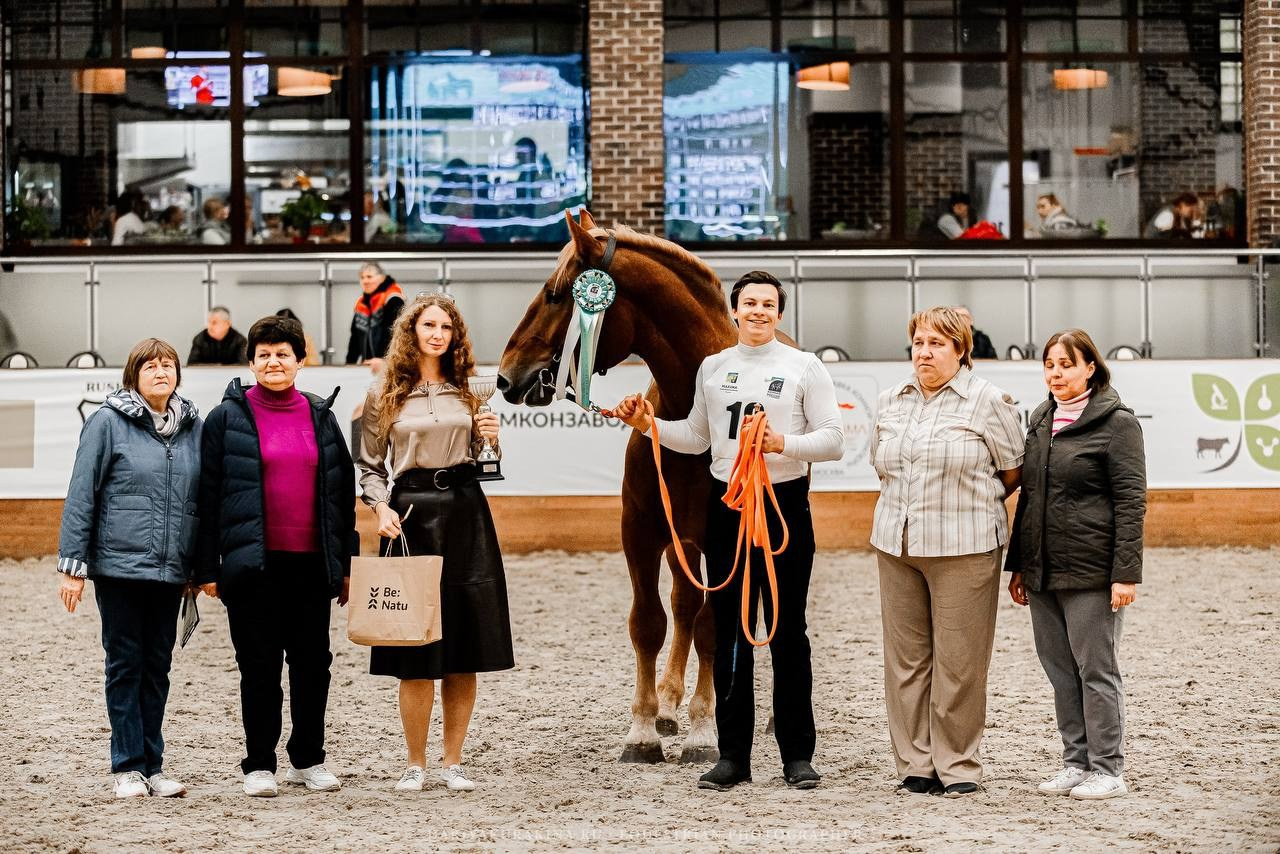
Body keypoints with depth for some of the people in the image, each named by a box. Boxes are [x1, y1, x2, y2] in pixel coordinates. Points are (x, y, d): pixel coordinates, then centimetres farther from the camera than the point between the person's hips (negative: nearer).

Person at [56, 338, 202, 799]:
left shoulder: (192, 427, 7)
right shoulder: (108, 423, -5)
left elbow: (202, 498, 12)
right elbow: (81, 496, -5)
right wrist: (73, 565, -8)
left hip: (170, 570, 4)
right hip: (119, 566, -4)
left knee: (157, 666, 9)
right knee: (125, 665, 2)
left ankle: (152, 765, 16)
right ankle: (128, 766, 9)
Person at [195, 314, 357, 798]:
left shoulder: (320, 416, 11)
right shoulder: (228, 417, 1)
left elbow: (343, 492, 15)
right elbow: (208, 495, 0)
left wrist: (346, 562, 11)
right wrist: (207, 568, -5)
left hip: (311, 562, 3)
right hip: (254, 564, -3)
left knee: (313, 662, 7)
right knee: (259, 665, 1)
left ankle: (308, 760, 19)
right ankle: (259, 765, 10)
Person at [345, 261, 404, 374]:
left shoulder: (392, 299, -10)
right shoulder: (361, 304, 16)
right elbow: (355, 337, 23)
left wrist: (383, 358, -31)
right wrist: (350, 364, 17)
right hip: (367, 366, 8)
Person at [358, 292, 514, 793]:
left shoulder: (468, 391, 11)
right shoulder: (384, 396, 4)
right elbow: (370, 466, 6)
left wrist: (491, 437, -3)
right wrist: (381, 508, -10)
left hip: (466, 513, 3)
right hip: (411, 513, -3)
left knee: (466, 647, 4)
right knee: (415, 654, -2)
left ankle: (453, 761, 14)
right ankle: (415, 764, 10)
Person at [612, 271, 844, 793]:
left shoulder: (804, 367, -1)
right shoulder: (713, 368, 10)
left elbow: (833, 440, -6)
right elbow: (697, 439, 19)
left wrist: (783, 443, -21)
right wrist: (647, 426, 5)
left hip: (785, 502, -3)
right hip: (726, 505, 4)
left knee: (788, 632, 1)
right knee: (730, 633, 6)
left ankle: (797, 754, 8)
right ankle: (733, 754, 12)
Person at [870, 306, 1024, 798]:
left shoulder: (988, 402, -3)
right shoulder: (892, 401, 13)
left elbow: (1015, 473, 1)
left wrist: (971, 499, 10)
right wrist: (915, 500, 12)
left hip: (963, 549, -5)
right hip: (896, 544, 5)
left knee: (958, 661, -2)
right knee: (905, 658, 6)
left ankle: (958, 766, 7)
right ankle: (915, 764, 14)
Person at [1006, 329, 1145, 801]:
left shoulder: (1117, 422, -6)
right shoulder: (1041, 420, 15)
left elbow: (1131, 501, -11)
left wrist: (1126, 572, -16)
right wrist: (1017, 564, 17)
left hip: (1090, 570, -7)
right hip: (1042, 571, 7)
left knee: (1096, 669, -2)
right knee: (1060, 670, 10)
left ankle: (1107, 769, 5)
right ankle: (1075, 761, 18)